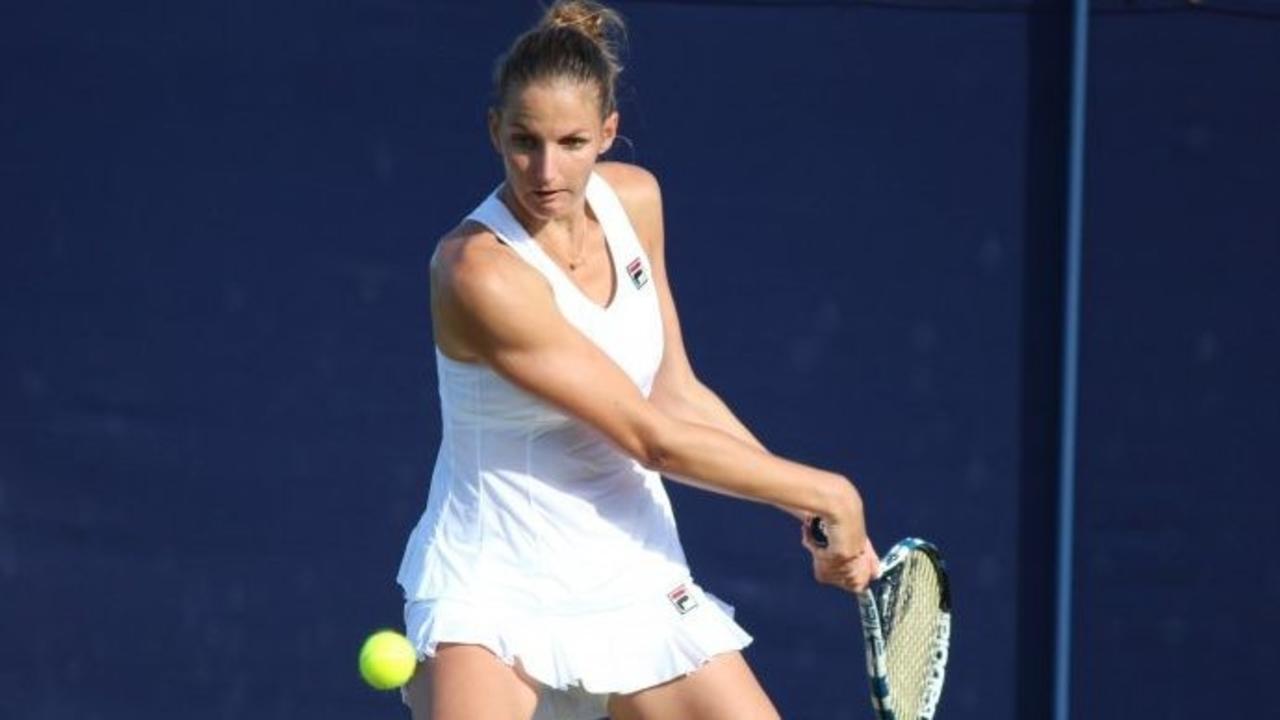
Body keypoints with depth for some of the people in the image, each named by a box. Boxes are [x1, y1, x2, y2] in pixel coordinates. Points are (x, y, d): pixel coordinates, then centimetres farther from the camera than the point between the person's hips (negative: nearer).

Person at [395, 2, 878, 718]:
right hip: (492, 597, -7)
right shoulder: (479, 272, -23)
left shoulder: (634, 198, -1)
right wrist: (826, 492, -13)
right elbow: (651, 437, -20)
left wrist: (819, 512, 4)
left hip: (635, 582, 7)